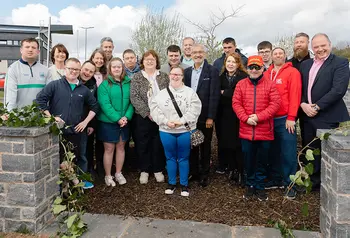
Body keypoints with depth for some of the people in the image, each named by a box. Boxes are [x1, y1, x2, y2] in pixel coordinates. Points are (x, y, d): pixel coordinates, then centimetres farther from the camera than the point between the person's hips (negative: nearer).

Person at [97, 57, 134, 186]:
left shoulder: (128, 83, 5)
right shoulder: (104, 84, -7)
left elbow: (131, 102, 2)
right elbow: (104, 104, -15)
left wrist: (127, 117, -13)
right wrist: (117, 118, -20)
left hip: (124, 121, 4)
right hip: (108, 122, -4)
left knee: (121, 147, 13)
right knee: (109, 148, 4)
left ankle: (118, 173, 28)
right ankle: (108, 176, 18)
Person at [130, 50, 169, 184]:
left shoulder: (164, 77, 6)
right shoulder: (137, 77, 1)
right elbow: (134, 97, -8)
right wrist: (148, 112, -15)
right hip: (143, 117, -1)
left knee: (159, 144, 8)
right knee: (143, 144, 7)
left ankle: (158, 170, 24)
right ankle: (144, 170, 23)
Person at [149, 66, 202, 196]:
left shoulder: (190, 92, 1)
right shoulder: (162, 93, 6)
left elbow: (195, 109, -9)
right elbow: (154, 109, -3)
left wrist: (182, 121, -18)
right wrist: (166, 121, -15)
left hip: (185, 131, -1)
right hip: (166, 131, 2)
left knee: (183, 158, 8)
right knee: (170, 157, 12)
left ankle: (184, 184, 22)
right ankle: (171, 183, 27)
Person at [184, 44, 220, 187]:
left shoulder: (212, 71, -5)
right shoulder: (187, 71, 9)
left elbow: (214, 95, -10)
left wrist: (210, 117, -14)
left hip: (205, 117, -4)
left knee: (205, 146, 8)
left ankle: (204, 174, 22)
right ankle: (193, 171, 27)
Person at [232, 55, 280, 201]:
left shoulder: (270, 84, 0)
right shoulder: (241, 84, 6)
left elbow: (275, 104, -8)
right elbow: (236, 103, 0)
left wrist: (259, 117, -18)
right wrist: (246, 118, -14)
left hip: (265, 131, -1)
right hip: (246, 131, 1)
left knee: (262, 161, 10)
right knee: (248, 161, 11)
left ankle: (260, 187, 25)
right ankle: (250, 186, 27)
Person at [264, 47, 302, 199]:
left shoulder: (292, 72, -2)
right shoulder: (266, 74, 10)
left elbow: (295, 95, -8)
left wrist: (291, 118, -13)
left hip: (285, 119, -4)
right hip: (269, 119, 5)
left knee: (288, 154, 1)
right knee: (273, 152, 13)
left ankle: (289, 184, 12)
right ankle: (275, 179, 27)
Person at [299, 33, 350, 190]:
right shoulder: (305, 64, 14)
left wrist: (317, 107, -17)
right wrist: (303, 104, -8)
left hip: (327, 117, -5)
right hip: (307, 116, 5)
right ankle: (312, 182, 27)